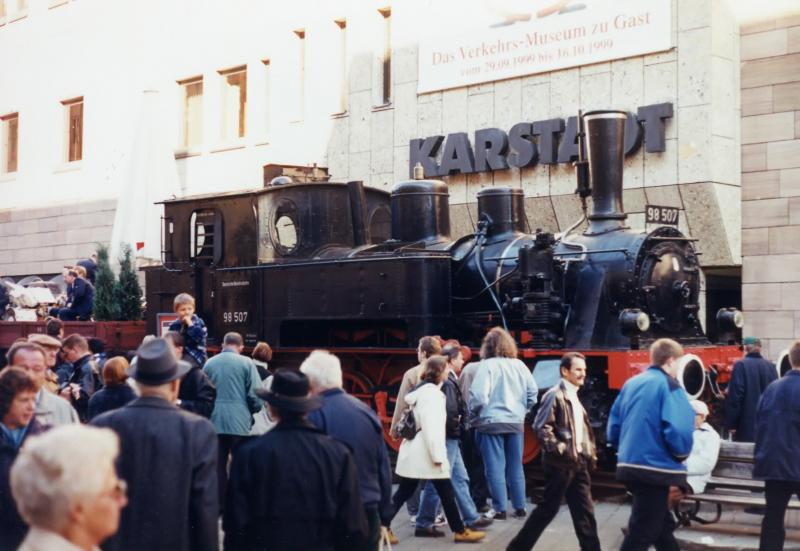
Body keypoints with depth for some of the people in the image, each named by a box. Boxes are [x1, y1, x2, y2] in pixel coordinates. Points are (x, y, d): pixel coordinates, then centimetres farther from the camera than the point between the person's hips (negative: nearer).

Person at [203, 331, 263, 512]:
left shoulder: (209, 363, 5)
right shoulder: (246, 363, -6)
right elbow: (255, 395, -8)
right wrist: (253, 411, 12)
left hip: (215, 421, 3)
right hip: (239, 422, -3)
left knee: (218, 465, 9)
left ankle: (219, 506, 13)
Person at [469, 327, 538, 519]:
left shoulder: (487, 365, -10)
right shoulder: (519, 365, 4)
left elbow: (478, 396, -16)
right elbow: (533, 393, 6)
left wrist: (474, 415, 0)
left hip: (491, 422, -5)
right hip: (516, 422, 5)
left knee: (495, 468, 2)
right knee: (515, 467, 13)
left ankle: (500, 509, 4)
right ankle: (520, 508, 18)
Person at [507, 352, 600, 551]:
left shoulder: (575, 397, 16)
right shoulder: (555, 395, -12)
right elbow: (541, 428, -19)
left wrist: (589, 453, 13)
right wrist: (561, 450, -20)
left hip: (578, 463, 8)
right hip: (560, 463, -8)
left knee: (584, 511, 6)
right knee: (548, 509, -1)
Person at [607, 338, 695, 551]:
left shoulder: (630, 384, 11)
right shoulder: (669, 386, -11)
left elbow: (613, 429, 13)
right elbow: (678, 432, -21)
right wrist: (681, 456, -2)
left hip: (629, 466, 8)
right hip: (655, 470, -8)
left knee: (663, 526, 20)